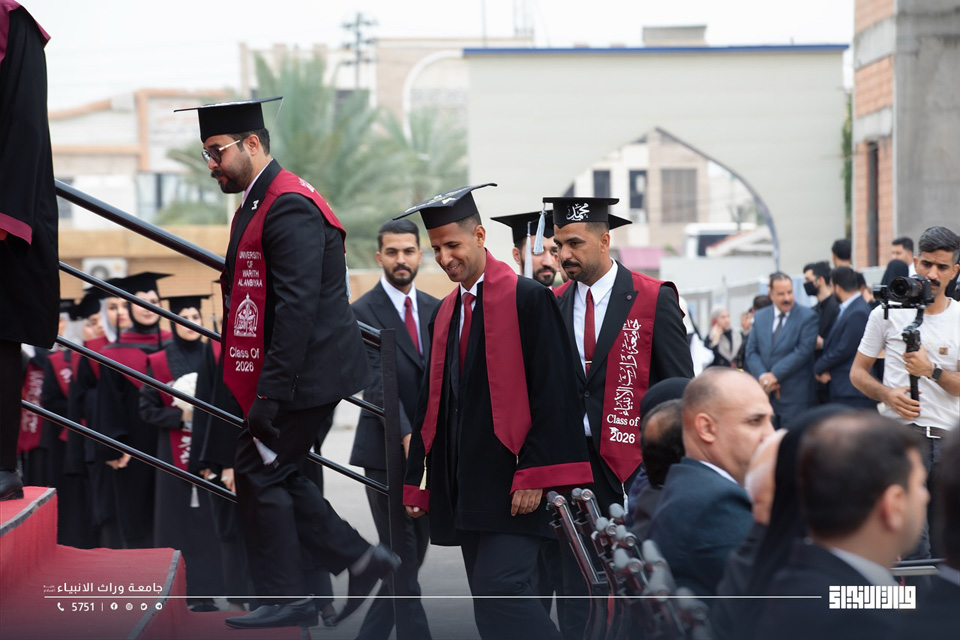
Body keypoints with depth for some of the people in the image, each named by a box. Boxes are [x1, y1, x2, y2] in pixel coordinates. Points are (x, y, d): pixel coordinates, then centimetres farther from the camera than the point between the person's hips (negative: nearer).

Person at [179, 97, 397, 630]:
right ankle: (360, 560, 19)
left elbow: (297, 305, -24)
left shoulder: (289, 206, -18)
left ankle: (286, 599, 5)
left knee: (260, 471, -4)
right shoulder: (258, 203, 15)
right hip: (289, 376, 10)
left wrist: (270, 395, -25)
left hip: (306, 373, -10)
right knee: (276, 475, 13)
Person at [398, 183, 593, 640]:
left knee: (499, 590, -19)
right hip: (463, 489, 8)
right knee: (489, 602, 7)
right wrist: (417, 481, 14)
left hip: (511, 481, -7)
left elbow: (552, 393, -12)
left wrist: (535, 475, -18)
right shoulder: (444, 314, 16)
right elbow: (431, 401, 19)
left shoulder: (527, 299, -7)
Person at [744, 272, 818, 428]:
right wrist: (762, 377, -10)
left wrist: (775, 375, -15)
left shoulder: (807, 317, -2)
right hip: (764, 392, 4)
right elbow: (751, 352, 8)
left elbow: (803, 351, -11)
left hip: (794, 396, -4)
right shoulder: (760, 317, 12)